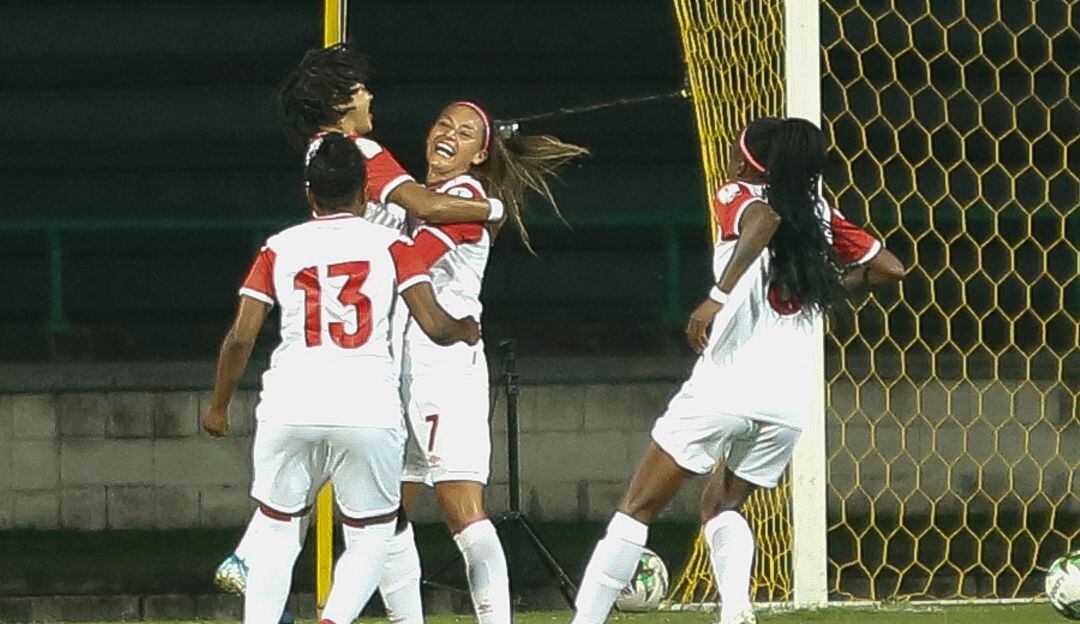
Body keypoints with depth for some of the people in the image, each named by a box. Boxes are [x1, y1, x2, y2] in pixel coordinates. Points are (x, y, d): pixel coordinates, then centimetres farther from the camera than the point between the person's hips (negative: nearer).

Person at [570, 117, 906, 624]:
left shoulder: (737, 197, 1)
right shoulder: (821, 214, 14)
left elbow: (764, 218, -23)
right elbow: (890, 268, 17)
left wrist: (718, 296, -31)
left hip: (725, 386, -5)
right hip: (791, 399, 5)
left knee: (637, 510, 5)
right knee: (721, 506, 22)